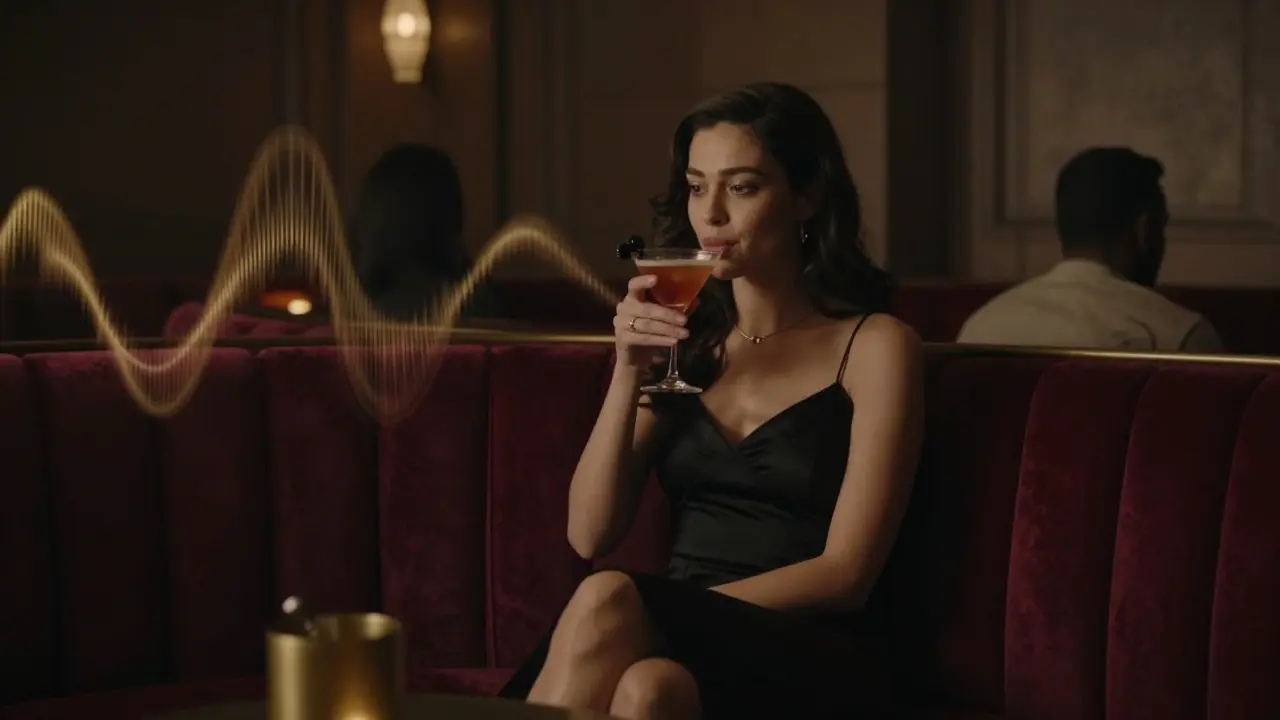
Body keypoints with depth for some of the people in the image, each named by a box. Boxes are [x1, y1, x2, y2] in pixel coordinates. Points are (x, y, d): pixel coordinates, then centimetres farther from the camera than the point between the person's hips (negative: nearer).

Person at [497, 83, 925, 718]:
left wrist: (690, 608, -14)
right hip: (676, 643, 3)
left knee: (606, 602, -36)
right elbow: (590, 536, 8)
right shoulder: (681, 342, 16)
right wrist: (629, 371, -3)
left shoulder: (873, 345, 3)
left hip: (804, 661, -3)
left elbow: (844, 575, -5)